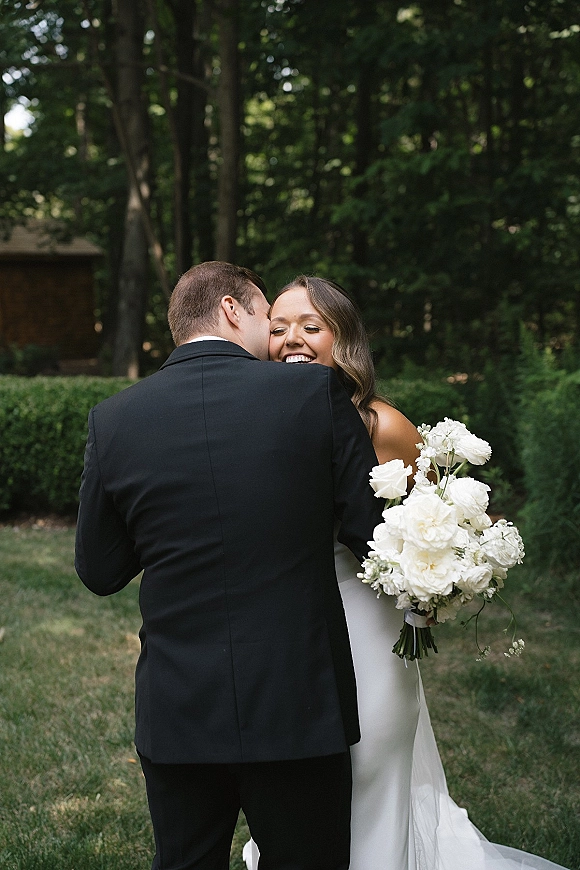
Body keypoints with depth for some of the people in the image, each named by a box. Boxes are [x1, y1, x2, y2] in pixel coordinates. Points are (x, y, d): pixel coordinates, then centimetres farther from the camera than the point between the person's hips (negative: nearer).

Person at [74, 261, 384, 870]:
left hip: (176, 714, 2)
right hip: (298, 710, -2)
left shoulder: (113, 420, -3)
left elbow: (98, 573, 5)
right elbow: (373, 536, -6)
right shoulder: (315, 392, -9)